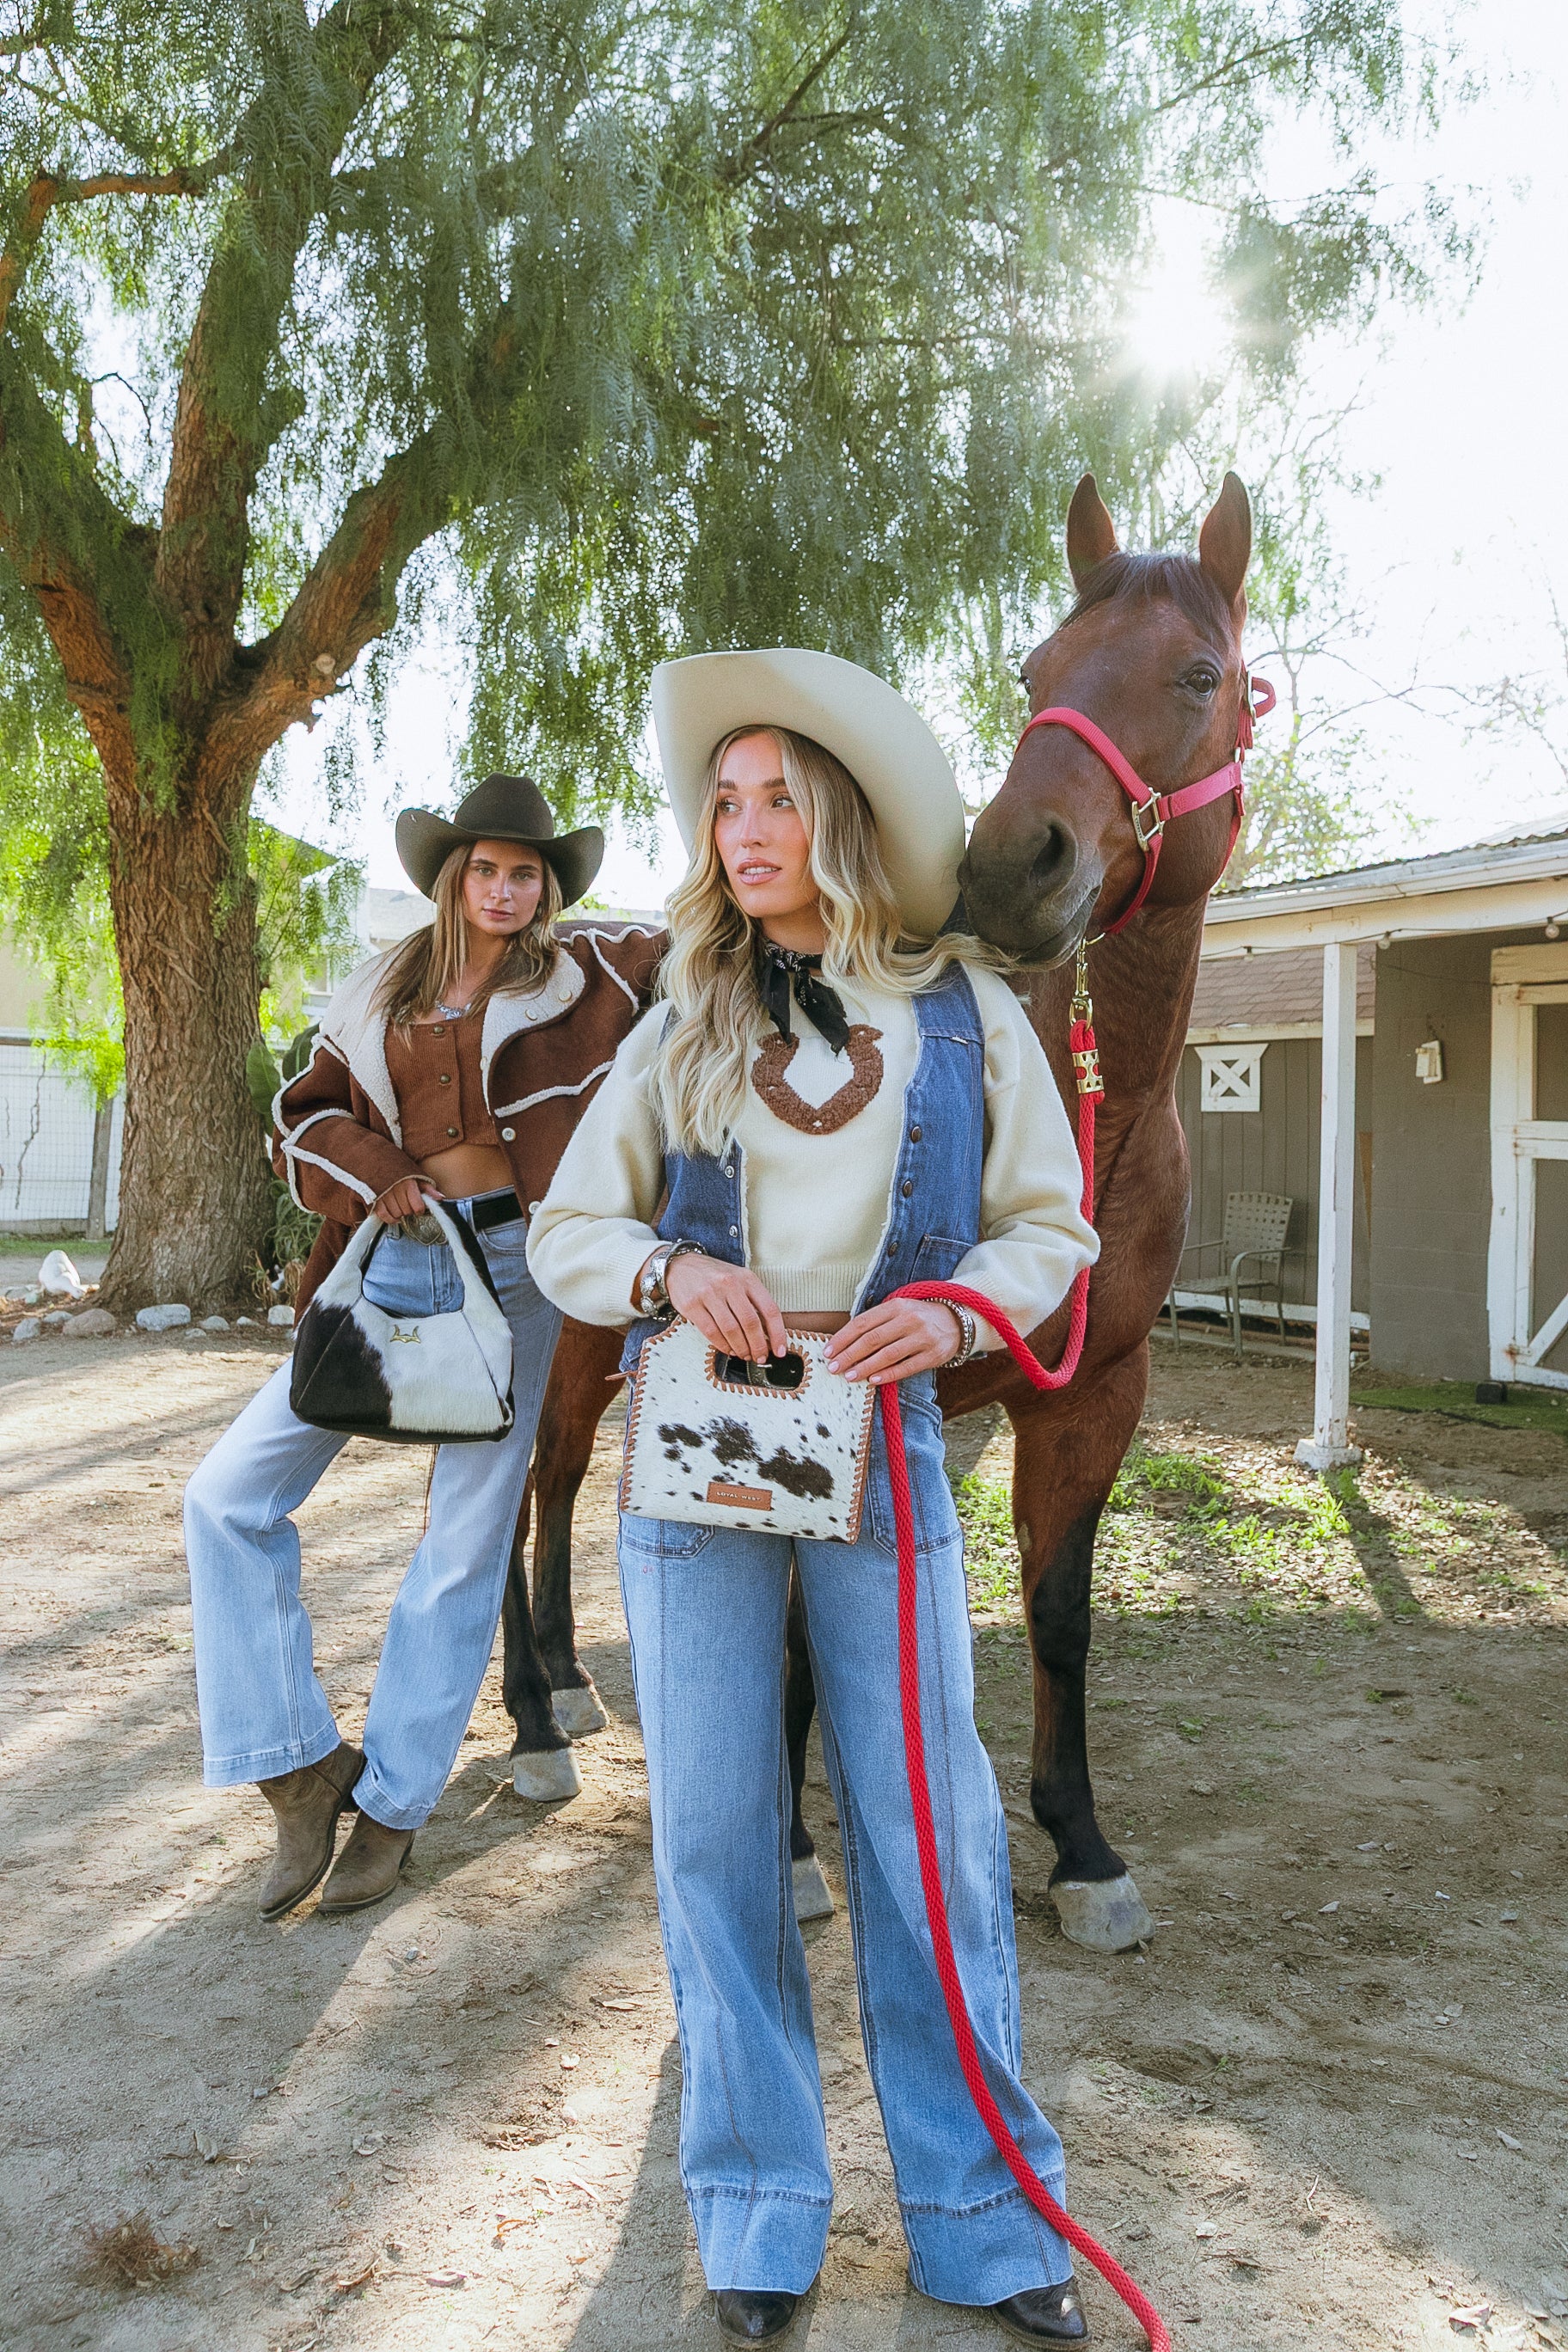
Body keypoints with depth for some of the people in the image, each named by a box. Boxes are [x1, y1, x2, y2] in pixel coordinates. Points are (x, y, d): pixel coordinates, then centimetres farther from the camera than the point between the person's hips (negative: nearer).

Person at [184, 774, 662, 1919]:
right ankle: (303, 1768, 9)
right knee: (228, 1498, -3)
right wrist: (366, 1166, -4)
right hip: (392, 1265, 3)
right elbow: (303, 1111, 13)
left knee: (467, 1543, 1)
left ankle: (391, 1806, 18)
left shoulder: (584, 977, 4)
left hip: (509, 1268, -3)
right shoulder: (377, 998, 11)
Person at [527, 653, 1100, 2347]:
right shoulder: (682, 1029, 6)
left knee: (929, 1832, 4)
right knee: (715, 1832, 7)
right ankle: (757, 2210, 26)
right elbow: (564, 1232, 7)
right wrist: (671, 1268, -15)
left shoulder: (964, 1012, 2)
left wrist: (960, 1307, -15)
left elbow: (1051, 1226, 5)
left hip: (882, 1453, -1)